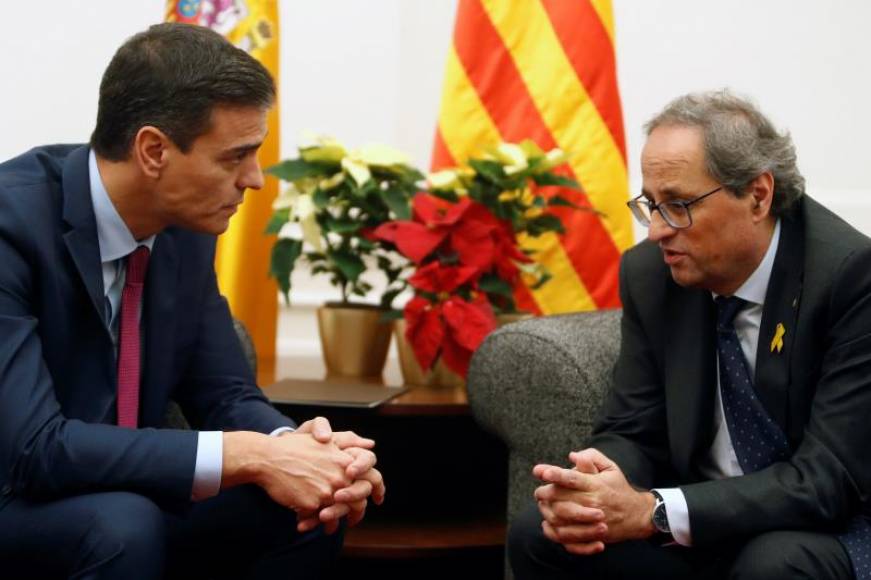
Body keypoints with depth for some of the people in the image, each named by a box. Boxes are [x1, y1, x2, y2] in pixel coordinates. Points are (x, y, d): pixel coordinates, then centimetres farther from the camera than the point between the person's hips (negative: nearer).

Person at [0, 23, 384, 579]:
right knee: (121, 525, -34)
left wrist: (288, 444, -21)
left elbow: (224, 394, 3)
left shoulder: (187, 228, -3)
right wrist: (247, 456, -32)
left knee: (301, 507, -13)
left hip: (120, 500, 6)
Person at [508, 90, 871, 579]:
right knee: (538, 536, -18)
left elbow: (830, 479, -24)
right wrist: (592, 487, -24)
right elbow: (632, 432, 1)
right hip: (701, 523, 4)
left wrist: (652, 512, -32)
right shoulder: (651, 273, -4)